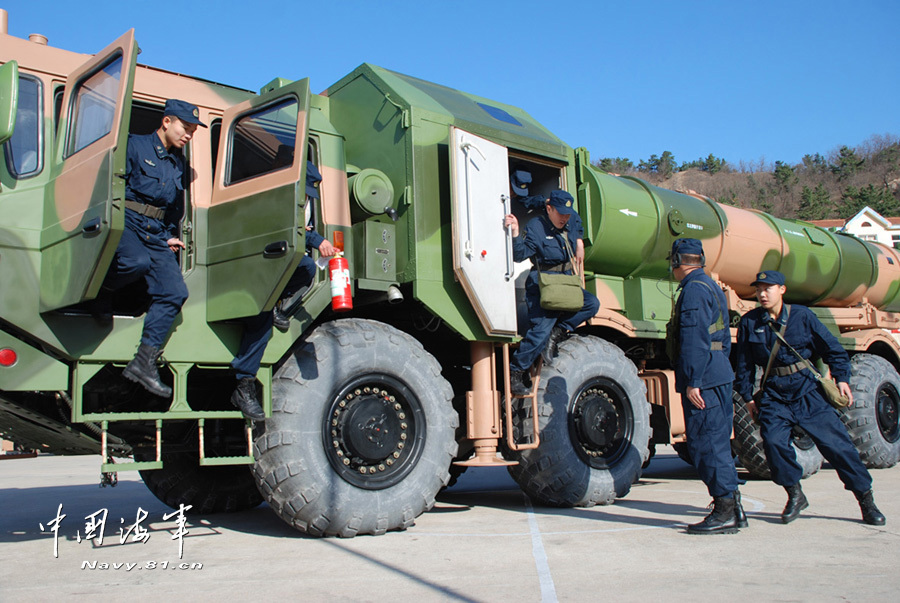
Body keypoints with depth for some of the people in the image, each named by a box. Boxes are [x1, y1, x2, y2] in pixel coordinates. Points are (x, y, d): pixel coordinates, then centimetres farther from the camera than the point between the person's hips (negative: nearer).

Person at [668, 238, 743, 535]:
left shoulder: (693, 290, -13)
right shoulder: (713, 287, 20)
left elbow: (694, 340, -21)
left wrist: (692, 382, -22)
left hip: (704, 379, -10)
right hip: (720, 376, 10)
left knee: (705, 444, -6)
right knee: (718, 442, 14)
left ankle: (725, 511, -4)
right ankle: (732, 507, 19)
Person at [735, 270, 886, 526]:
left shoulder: (801, 315, -2)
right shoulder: (749, 322, 1)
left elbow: (831, 347, 7)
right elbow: (744, 364, 7)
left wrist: (841, 378, 1)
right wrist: (747, 396, 5)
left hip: (806, 389, -1)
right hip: (774, 394, 1)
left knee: (835, 440, -2)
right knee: (773, 440, -17)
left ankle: (866, 499, 13)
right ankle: (795, 494, 6)